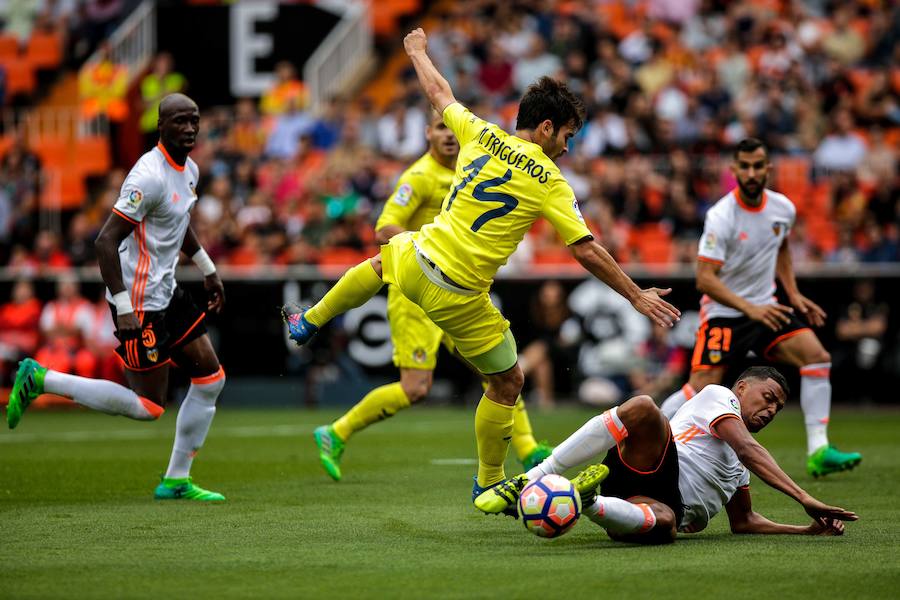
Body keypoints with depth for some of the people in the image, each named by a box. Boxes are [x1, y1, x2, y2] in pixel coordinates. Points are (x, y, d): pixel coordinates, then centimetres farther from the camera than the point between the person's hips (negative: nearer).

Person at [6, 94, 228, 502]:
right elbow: (106, 241, -25)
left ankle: (176, 481, 15)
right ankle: (41, 379, 4)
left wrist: (207, 269, 30)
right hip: (138, 301, -10)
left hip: (165, 291, 10)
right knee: (149, 406, -6)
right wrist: (124, 309, -26)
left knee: (211, 377, 7)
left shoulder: (189, 170, 8)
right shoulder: (149, 177, -23)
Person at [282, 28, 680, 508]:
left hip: (416, 261, 5)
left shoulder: (481, 135, 1)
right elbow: (587, 252, -11)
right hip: (460, 297, -5)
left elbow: (439, 93, 19)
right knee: (507, 383, 13)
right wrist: (637, 297, -4)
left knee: (381, 260, 41)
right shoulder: (550, 183, -9)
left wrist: (418, 50, 38)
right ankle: (489, 484, 23)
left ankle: (308, 322, 55)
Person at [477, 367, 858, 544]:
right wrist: (804, 498, -7)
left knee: (663, 525, -38)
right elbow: (749, 450, 1)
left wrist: (811, 530, 22)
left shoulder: (738, 470, 40)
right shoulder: (717, 395, 18)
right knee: (643, 408, -40)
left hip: (667, 504, 4)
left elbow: (744, 522, 36)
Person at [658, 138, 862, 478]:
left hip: (765, 307, 6)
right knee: (701, 388, -15)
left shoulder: (783, 208, 0)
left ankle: (818, 452, -10)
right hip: (723, 312, -6)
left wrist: (794, 295, 11)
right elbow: (704, 279, -22)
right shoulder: (721, 217, -19)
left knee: (817, 357, -12)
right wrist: (749, 309, -31)